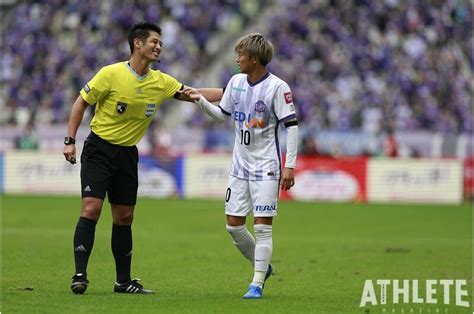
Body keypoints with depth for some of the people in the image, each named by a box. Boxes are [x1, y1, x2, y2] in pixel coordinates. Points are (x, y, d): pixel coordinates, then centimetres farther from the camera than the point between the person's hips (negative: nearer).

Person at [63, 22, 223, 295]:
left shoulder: (161, 82, 2)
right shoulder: (111, 74, -13)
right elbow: (82, 102, -5)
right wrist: (70, 141, -10)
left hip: (128, 154, 5)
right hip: (99, 148, -5)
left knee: (125, 217, 8)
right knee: (91, 208, -16)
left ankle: (124, 281, 15)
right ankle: (80, 275, -14)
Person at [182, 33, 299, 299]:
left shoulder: (277, 87, -13)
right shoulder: (236, 82, 6)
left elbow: (292, 126, -12)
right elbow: (223, 114, 20)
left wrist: (289, 166, -16)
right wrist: (201, 99, 6)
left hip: (266, 167, -6)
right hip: (240, 165, 6)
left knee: (262, 226, -7)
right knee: (234, 225, 5)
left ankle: (257, 284, -2)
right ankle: (262, 266, 26)